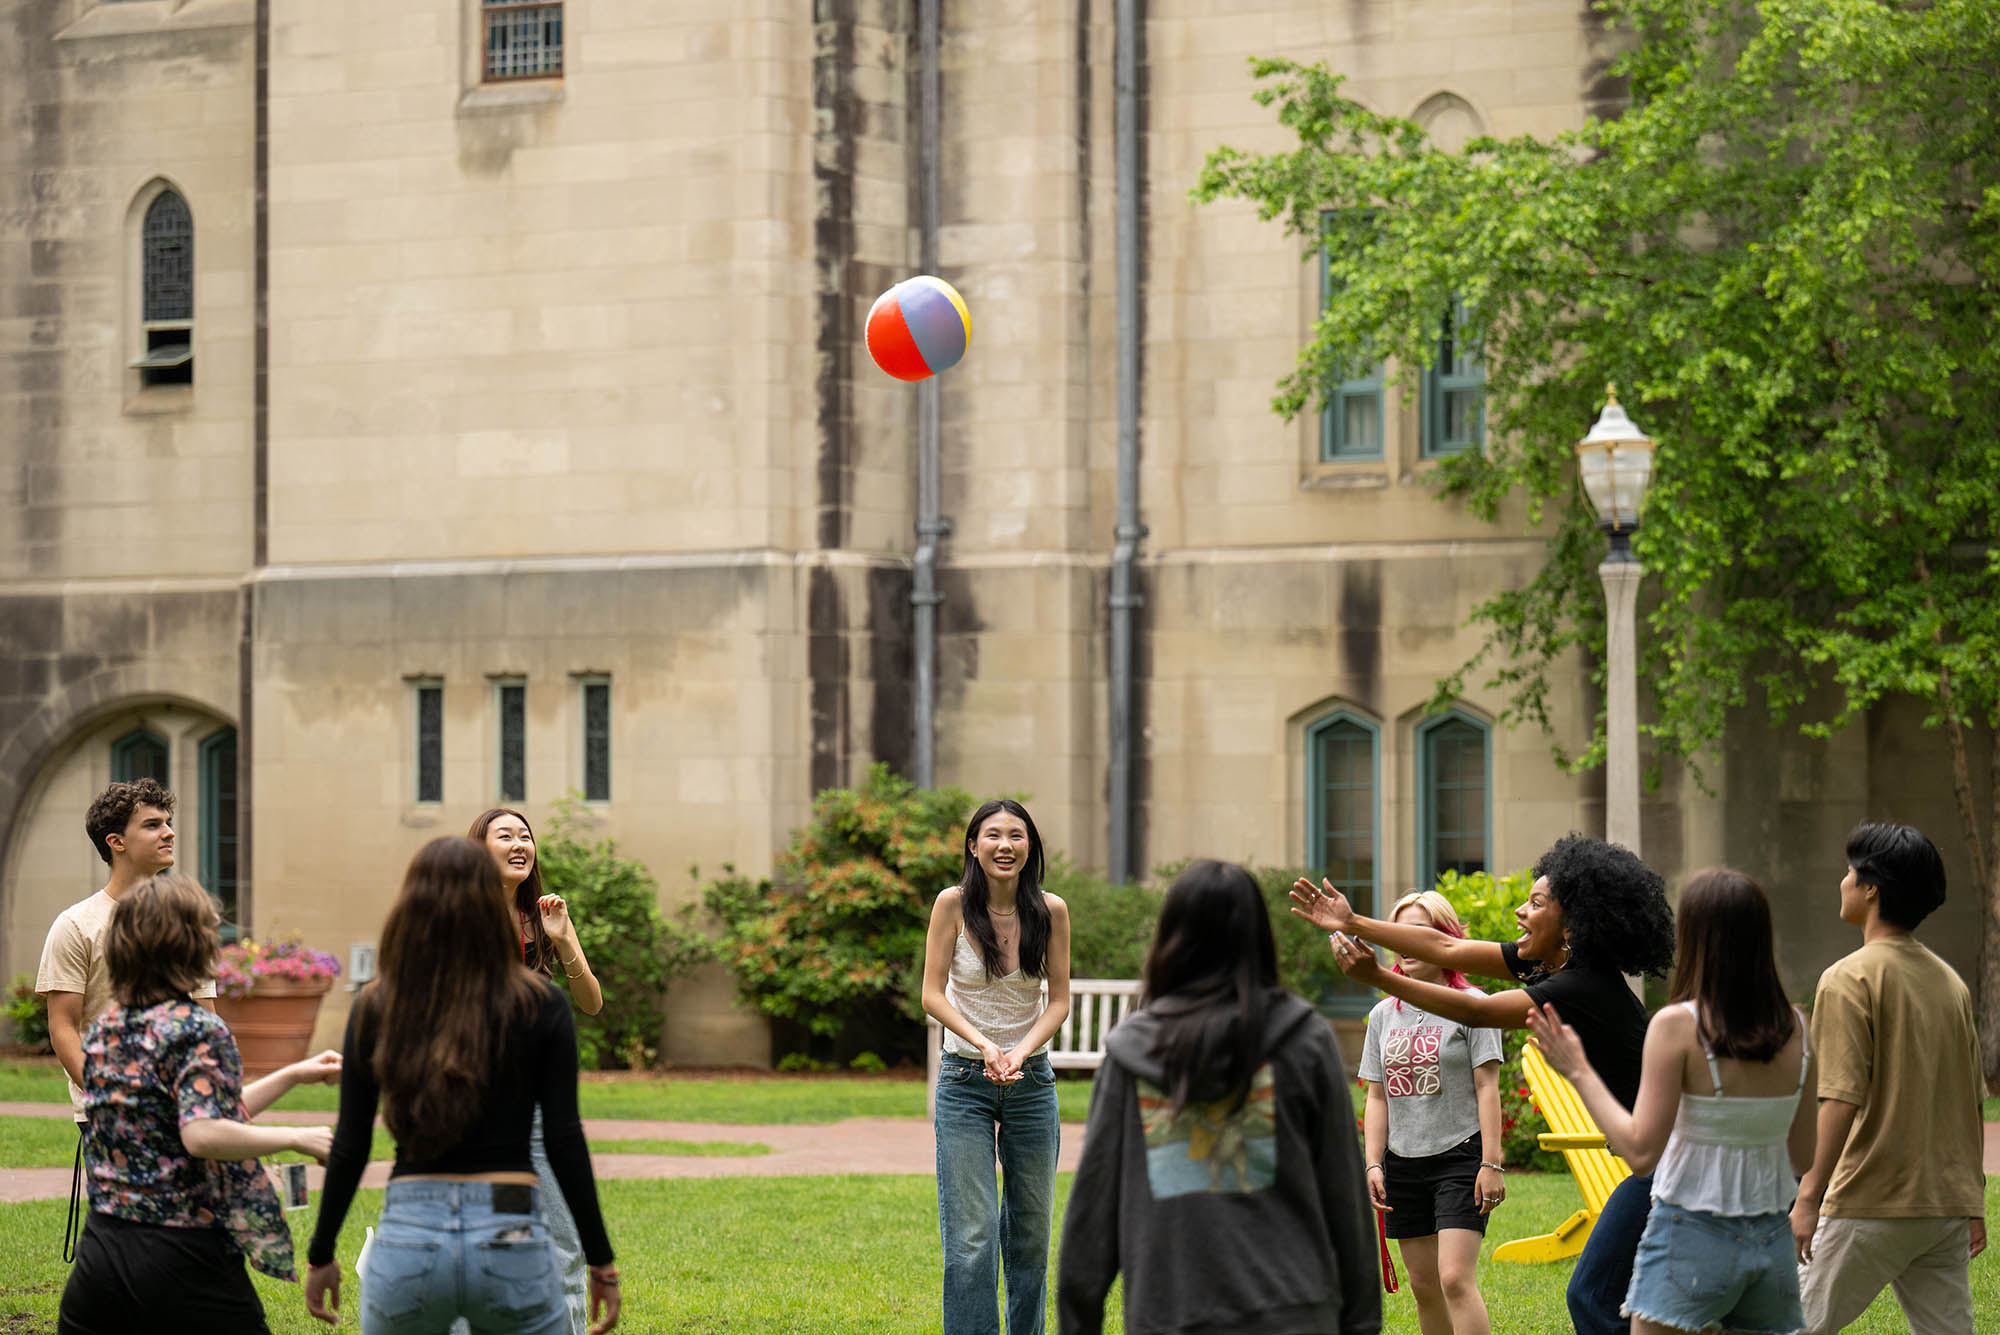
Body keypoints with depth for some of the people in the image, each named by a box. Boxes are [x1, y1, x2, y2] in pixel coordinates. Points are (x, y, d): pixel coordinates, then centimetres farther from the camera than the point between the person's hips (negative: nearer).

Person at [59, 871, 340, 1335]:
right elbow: (203, 1135, -25)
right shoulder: (199, 1031, -11)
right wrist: (296, 1138, -14)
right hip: (184, 1258, -7)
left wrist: (293, 1075, 24)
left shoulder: (102, 1031, 13)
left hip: (101, 1249, 7)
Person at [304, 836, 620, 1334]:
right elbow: (565, 1142, -2)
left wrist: (320, 1255, 15)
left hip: (406, 1235, 1)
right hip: (508, 1238, -1)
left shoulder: (374, 1008, 3)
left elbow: (349, 1146, 4)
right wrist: (601, 1261, 5)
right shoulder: (540, 1006, -1)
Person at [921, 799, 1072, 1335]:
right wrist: (984, 1045, -22)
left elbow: (1059, 1001, 0)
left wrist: (1020, 1052, -17)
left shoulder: (1051, 910, -3)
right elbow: (932, 994, -8)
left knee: (1031, 1230, 9)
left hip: (1032, 1080, 2)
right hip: (964, 1081, -2)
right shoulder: (953, 904, -8)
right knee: (971, 1236, -9)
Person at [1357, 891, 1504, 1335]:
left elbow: (1487, 1087, -6)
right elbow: (1377, 1096, 12)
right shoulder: (1383, 1014, 11)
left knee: (1456, 1280, -17)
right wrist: (1373, 1164, 3)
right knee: (1424, 1286, 8)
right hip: (1403, 1162, 6)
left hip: (1459, 1154, -6)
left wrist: (1491, 1162, -12)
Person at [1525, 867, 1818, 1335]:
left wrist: (1578, 1072, -8)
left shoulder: (1677, 1026, -13)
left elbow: (1640, 1152, -15)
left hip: (1694, 1236, -6)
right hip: (1773, 1242, 6)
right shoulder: (1794, 1029, 2)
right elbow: (1802, 1157, 8)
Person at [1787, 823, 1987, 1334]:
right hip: (1947, 1206, 7)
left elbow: (1842, 1100, -18)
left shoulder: (1849, 979, -10)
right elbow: (1971, 1101, 14)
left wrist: (1810, 1197, -16)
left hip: (1873, 1207, -7)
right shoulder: (1950, 981, 11)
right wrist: (1972, 1204, 21)